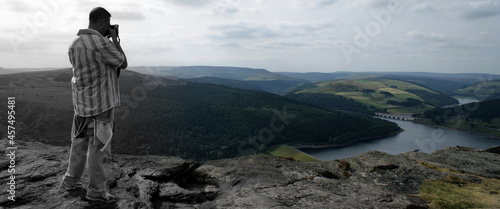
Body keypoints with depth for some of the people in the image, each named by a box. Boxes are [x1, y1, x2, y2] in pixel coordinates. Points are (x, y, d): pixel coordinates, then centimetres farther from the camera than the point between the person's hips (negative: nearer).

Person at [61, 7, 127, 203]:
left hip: (81, 104, 8)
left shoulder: (74, 45, 6)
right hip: (101, 105, -8)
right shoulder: (102, 44, -19)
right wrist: (115, 39, 2)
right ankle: (96, 191, 12)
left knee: (79, 144, 20)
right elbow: (123, 63, -6)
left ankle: (71, 181, 34)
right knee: (98, 148, 2)